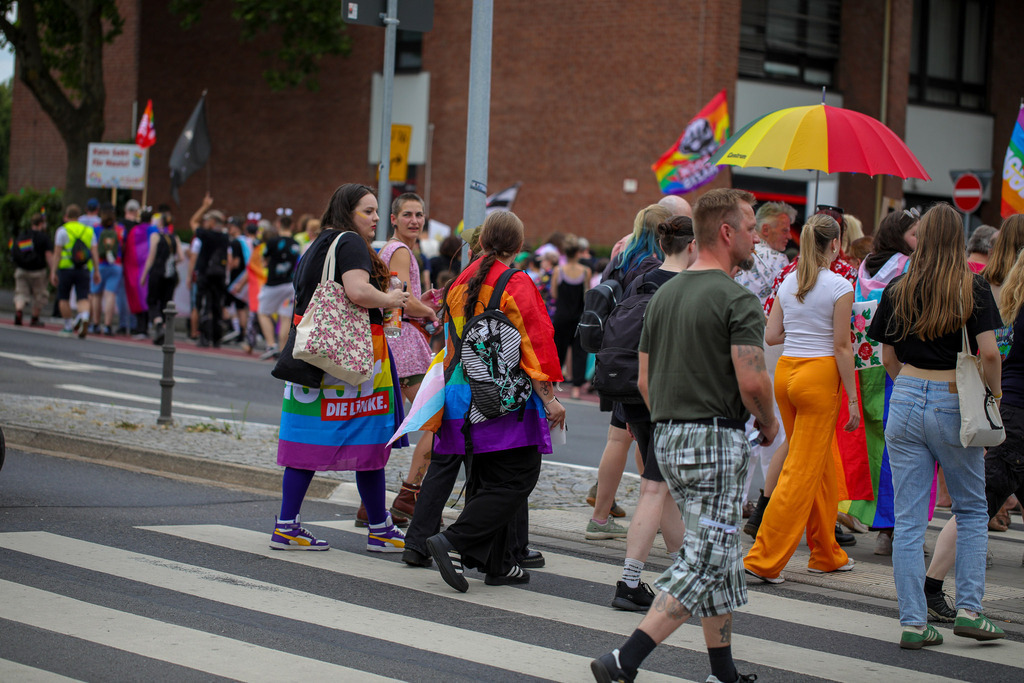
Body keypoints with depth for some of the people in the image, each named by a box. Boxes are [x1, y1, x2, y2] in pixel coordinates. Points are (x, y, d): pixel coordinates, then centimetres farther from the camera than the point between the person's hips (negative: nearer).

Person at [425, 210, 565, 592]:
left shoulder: (461, 283, 9)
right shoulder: (515, 284, -10)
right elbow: (533, 343, -13)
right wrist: (549, 398, -11)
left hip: (464, 396, 7)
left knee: (487, 481, 14)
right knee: (516, 480, -4)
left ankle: (498, 564, 15)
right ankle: (454, 542, -17)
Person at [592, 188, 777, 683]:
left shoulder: (664, 295, 12)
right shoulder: (737, 300, -13)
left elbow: (644, 380, 14)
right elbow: (752, 382, -20)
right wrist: (768, 423, -1)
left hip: (668, 439, 9)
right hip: (716, 441, -9)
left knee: (720, 558, 18)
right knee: (705, 563, -6)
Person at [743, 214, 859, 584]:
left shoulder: (788, 283, 7)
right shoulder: (840, 286, -9)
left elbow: (771, 335, 7)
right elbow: (842, 346, -10)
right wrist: (852, 398, -5)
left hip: (785, 370, 7)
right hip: (819, 375, -7)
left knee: (822, 465, 18)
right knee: (804, 470, -3)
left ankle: (827, 553, 26)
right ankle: (764, 559, -7)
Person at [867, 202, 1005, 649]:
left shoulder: (897, 290, 3)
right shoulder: (973, 289, -6)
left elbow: (888, 358, 9)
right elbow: (988, 353, -12)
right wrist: (994, 395, 3)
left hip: (906, 401, 2)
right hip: (955, 406, -2)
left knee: (908, 520, 5)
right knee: (972, 511, 15)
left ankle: (913, 623, 5)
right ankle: (968, 609, 8)